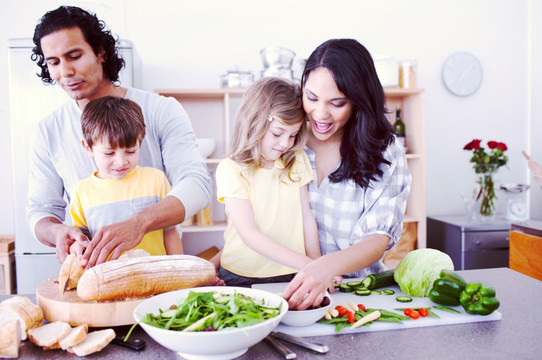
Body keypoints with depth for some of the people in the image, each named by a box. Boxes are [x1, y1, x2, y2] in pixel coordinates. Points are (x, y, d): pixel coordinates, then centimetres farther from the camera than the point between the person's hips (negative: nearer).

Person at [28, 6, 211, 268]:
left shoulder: (162, 111, -4)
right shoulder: (47, 133, 6)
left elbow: (197, 186, -16)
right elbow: (41, 210, 9)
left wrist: (138, 223, -34)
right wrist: (57, 232, -17)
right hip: (91, 276, 3)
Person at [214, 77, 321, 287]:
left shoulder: (297, 161, 6)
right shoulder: (231, 169, -10)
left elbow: (307, 219, 8)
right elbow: (249, 235, -16)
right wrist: (307, 263, -21)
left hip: (293, 276, 2)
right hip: (242, 277, -1)